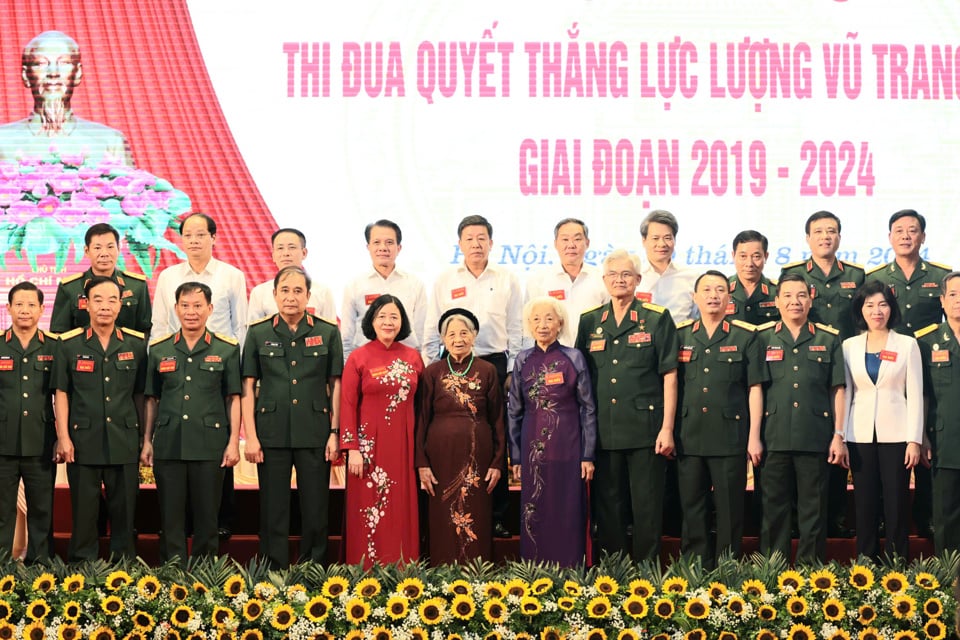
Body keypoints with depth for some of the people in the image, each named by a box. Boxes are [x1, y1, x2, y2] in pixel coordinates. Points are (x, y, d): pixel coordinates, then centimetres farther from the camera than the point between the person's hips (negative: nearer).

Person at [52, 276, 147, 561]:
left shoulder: (136, 344, 5)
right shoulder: (69, 344, 2)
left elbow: (140, 393, 10)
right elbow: (61, 394, 2)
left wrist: (144, 437, 8)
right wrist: (63, 437, -4)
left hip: (124, 440, 1)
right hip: (83, 441, -1)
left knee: (124, 510, 5)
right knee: (84, 511, 3)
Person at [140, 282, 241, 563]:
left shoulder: (227, 349, 4)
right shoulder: (159, 350, 9)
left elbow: (234, 398, 5)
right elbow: (151, 399, 12)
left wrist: (234, 442, -1)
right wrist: (147, 441, 8)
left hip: (210, 444, -1)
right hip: (168, 445, 2)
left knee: (207, 514, 3)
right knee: (170, 516, 3)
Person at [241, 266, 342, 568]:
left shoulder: (327, 332, 5)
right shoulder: (258, 333, 5)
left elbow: (336, 385, 6)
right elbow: (248, 387, 4)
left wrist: (335, 433, 0)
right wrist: (250, 436, -3)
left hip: (315, 433, 0)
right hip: (272, 434, 0)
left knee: (316, 510, 3)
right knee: (273, 510, 3)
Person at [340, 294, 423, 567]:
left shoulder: (414, 358, 7)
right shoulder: (358, 358, -2)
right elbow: (347, 405, -4)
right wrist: (352, 449, -10)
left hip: (403, 445, 3)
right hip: (370, 444, -3)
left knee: (402, 511, 4)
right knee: (369, 513, -1)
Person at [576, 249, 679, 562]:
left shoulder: (657, 318, 1)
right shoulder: (590, 321, 11)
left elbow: (669, 375, -1)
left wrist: (667, 428, -7)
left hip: (645, 427, -3)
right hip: (604, 429, 3)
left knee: (647, 507, -1)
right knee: (607, 506, 7)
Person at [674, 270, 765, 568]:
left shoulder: (745, 336, 4)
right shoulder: (680, 335, 10)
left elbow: (755, 388, 3)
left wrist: (754, 437, -2)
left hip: (730, 438, -2)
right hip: (688, 439, 2)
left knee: (730, 511, 0)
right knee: (691, 510, 5)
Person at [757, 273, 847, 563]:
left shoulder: (829, 339, 9)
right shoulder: (762, 337, 8)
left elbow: (837, 390, 8)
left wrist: (838, 436, 2)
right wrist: (753, 436, 1)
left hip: (815, 438, 0)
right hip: (774, 438, 0)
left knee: (813, 510, 4)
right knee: (774, 508, 4)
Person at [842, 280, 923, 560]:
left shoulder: (907, 345, 3)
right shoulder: (849, 346, 8)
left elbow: (915, 394, 0)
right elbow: (844, 393, 8)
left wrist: (914, 440, -7)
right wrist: (839, 437, 1)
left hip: (896, 434, -2)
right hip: (860, 435, 2)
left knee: (896, 503, -2)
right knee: (864, 503, 4)